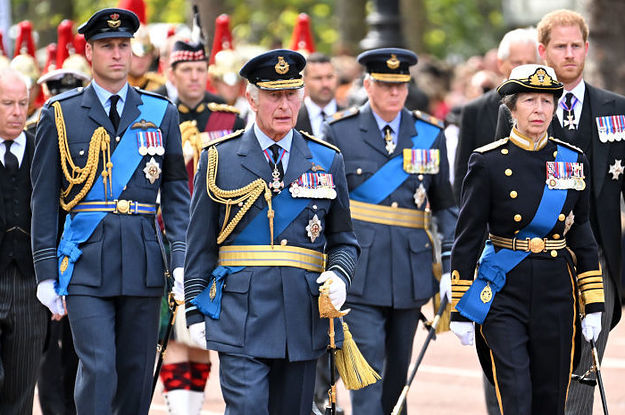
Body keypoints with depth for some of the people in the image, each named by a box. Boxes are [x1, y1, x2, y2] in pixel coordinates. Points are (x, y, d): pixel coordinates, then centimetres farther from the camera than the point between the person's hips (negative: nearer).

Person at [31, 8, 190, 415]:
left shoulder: (161, 113, 9)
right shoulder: (61, 114, 3)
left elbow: (177, 193, 9)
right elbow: (44, 199, 4)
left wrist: (182, 260, -2)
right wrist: (46, 272, 0)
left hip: (144, 260, 2)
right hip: (85, 261, -2)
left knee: (138, 373, 7)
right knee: (97, 369, -11)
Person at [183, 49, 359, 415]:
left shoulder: (327, 161, 10)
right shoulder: (219, 159, 5)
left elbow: (344, 240, 15)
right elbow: (200, 244, 7)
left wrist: (339, 275, -7)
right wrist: (196, 311, 1)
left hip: (304, 318, 3)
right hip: (240, 315, -3)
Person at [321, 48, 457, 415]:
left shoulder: (430, 134, 8)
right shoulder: (339, 132, 1)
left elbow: (446, 205, 13)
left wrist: (451, 266, 5)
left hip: (411, 270, 3)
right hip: (359, 270, -3)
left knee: (398, 366, 12)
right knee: (367, 363, -11)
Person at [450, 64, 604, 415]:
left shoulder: (573, 161, 6)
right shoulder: (489, 163, -4)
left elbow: (583, 237, 11)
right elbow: (467, 239, -2)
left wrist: (593, 305, 6)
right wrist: (460, 310, -3)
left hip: (557, 294, 3)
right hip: (505, 294, -3)